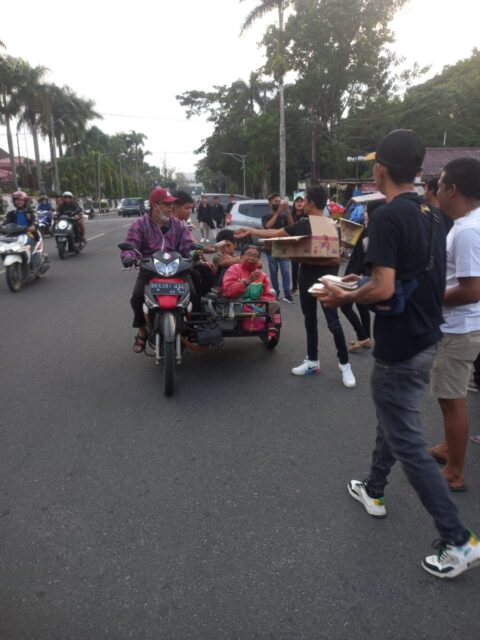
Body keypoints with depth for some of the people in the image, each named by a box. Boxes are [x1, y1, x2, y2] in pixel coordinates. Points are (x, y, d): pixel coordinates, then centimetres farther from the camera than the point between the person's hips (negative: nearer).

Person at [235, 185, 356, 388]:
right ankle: (312, 361, 26)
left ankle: (344, 365, 6)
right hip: (306, 278, 7)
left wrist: (312, 260, -27)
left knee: (333, 323, -7)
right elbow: (276, 233, 14)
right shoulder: (302, 224, 5)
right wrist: (250, 231, 13)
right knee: (310, 321, 14)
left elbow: (336, 258, -17)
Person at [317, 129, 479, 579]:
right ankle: (373, 491, 43)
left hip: (400, 347, -10)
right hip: (425, 338, 10)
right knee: (392, 421, 24)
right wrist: (360, 287, 16)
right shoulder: (431, 216, 8)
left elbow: (383, 289, -27)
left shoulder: (387, 216, -20)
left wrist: (343, 298, -9)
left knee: (408, 443, 3)